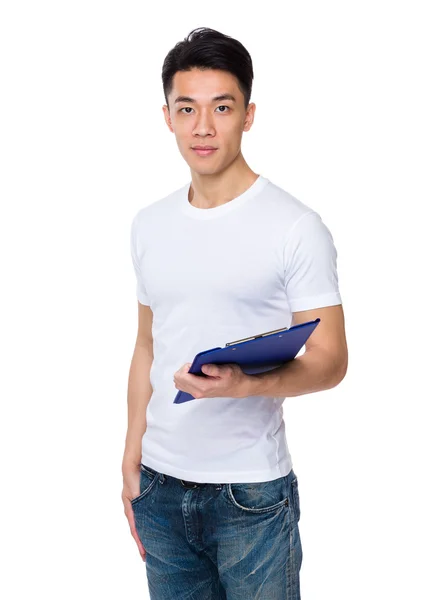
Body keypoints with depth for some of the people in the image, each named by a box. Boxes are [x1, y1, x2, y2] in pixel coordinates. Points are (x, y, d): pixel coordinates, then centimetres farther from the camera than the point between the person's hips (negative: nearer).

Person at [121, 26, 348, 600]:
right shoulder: (149, 225, 7)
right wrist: (131, 461, 11)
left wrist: (244, 384, -27)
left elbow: (329, 360, -9)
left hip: (252, 493, -4)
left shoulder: (296, 227, -9)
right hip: (159, 487, 5)